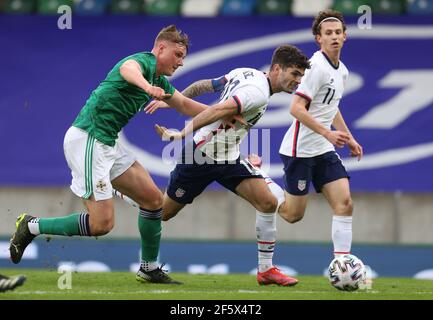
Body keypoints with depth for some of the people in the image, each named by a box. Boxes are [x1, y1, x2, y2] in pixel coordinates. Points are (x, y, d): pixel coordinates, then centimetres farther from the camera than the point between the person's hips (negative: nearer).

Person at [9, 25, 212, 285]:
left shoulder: (159, 80, 17)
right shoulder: (144, 61, -12)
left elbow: (185, 105, 33)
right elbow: (128, 69, -39)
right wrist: (148, 86, -60)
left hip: (108, 144, 10)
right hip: (87, 139, -10)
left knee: (153, 199, 9)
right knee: (102, 223, -12)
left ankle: (149, 268, 22)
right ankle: (31, 227, 2)